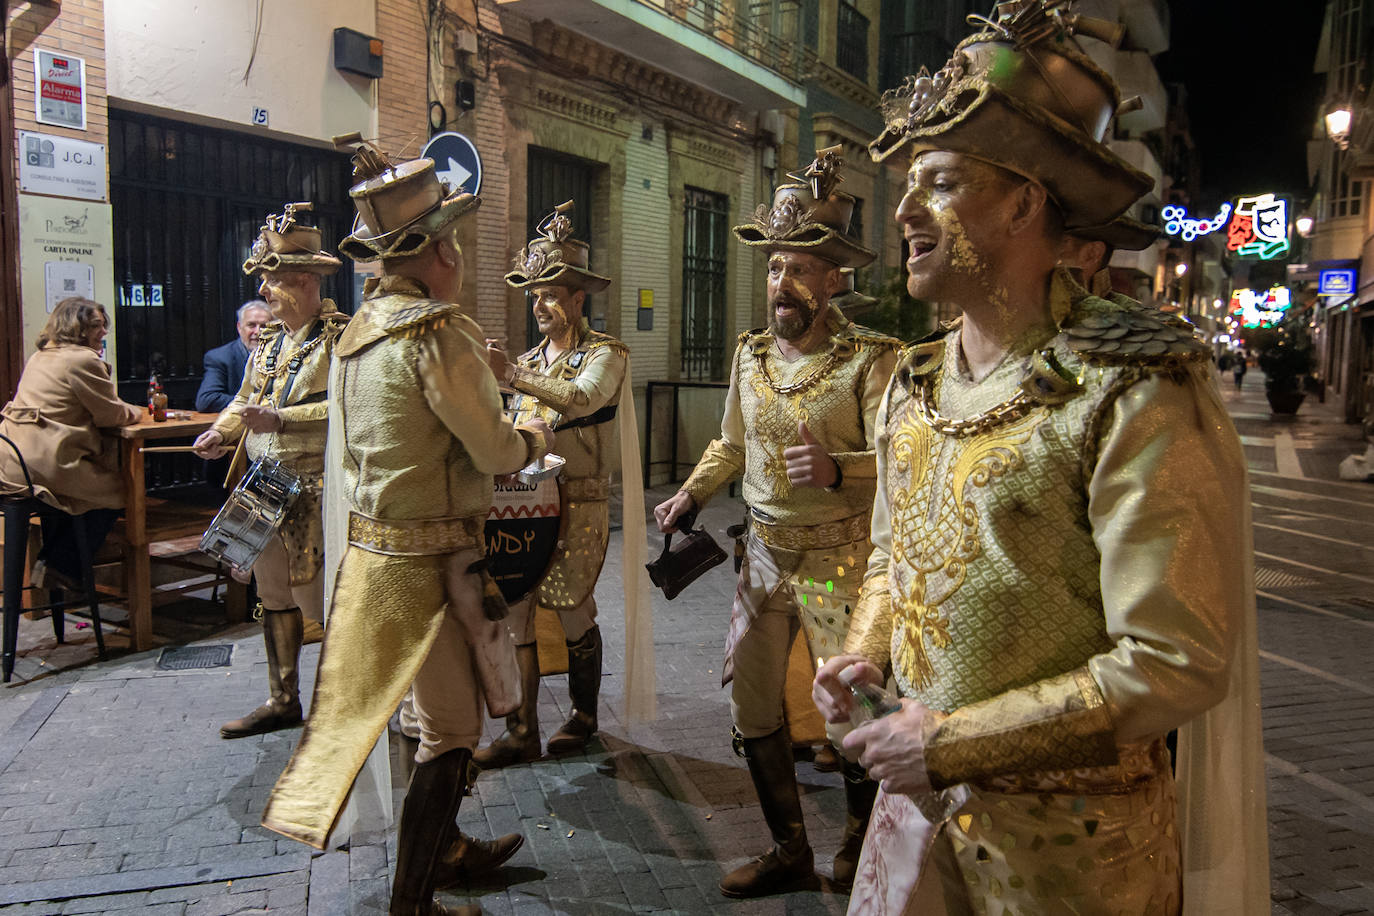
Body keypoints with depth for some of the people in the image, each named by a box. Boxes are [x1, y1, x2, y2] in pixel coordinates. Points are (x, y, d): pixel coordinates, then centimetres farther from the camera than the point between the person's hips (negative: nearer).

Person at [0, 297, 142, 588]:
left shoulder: (39, 357, 21)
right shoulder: (84, 359, -9)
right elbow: (112, 415, -6)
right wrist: (133, 412, 15)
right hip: (43, 463, -10)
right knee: (114, 493, 5)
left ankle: (50, 563, 27)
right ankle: (61, 569, 8)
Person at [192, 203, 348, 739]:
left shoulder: (339, 338, -10)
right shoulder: (268, 341, 15)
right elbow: (244, 400, 24)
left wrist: (282, 419, -25)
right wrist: (222, 432, 5)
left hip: (316, 491, -8)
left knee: (324, 598, -3)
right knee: (275, 596, 15)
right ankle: (283, 702, 28)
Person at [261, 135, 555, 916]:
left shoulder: (361, 329, 8)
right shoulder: (436, 330, -19)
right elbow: (495, 450, -17)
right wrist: (535, 439, 4)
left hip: (375, 548, 9)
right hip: (433, 559, -9)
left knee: (441, 715, 25)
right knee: (452, 733, 4)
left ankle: (443, 848, 43)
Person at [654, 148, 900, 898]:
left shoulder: (872, 358, -12)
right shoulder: (751, 353, 7)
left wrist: (837, 468, -34)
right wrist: (691, 493, 7)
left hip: (840, 562, -5)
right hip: (764, 555, 6)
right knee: (748, 703, 10)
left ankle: (860, 849, 32)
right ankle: (790, 849, 31)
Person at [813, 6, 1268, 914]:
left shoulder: (1134, 393, -19)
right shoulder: (914, 382, 3)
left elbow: (1177, 664, -21)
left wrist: (950, 740, -19)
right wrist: (866, 651, -3)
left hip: (1071, 837, -5)